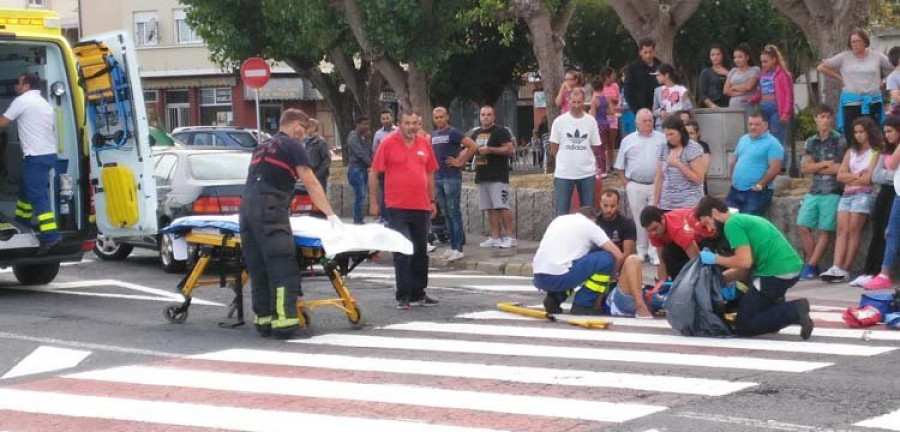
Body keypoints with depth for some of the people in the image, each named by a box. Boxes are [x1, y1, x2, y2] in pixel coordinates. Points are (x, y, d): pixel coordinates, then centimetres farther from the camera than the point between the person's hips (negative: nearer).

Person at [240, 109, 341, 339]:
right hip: (270, 210, -8)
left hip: (247, 207, 8)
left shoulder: (264, 146, 26)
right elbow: (311, 185, -1)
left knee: (258, 268, 8)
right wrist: (331, 215, 5)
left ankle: (263, 320, 9)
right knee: (282, 268, -9)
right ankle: (283, 321, -15)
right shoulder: (292, 145, 3)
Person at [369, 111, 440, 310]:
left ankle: (418, 294, 21)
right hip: (398, 207, -5)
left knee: (420, 252, 11)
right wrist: (373, 202, -4)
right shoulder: (388, 143, -5)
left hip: (421, 206, 5)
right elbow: (374, 173, -3)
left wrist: (432, 200, 16)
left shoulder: (424, 144, 9)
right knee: (403, 251, -6)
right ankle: (403, 296, -1)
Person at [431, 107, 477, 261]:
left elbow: (473, 147, -15)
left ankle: (458, 248, -6)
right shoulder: (433, 135, 14)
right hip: (437, 178, 7)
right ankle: (452, 246, 16)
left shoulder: (453, 133, -8)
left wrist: (460, 162, -12)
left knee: (454, 213, -7)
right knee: (446, 214, 10)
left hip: (452, 177, -7)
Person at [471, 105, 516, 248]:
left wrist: (490, 150, -19)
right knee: (491, 208, 7)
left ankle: (511, 237, -8)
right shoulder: (476, 133, 18)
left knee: (502, 206, -11)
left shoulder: (501, 131, -4)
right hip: (482, 176, 7)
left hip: (498, 176, -7)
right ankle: (495, 237, 10)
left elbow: (509, 149, -12)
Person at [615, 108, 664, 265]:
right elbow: (620, 167, 11)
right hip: (635, 186, 1)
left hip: (656, 186, -1)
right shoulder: (628, 140, 7)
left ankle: (655, 253, -1)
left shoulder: (662, 139, 4)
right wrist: (627, 184, 2)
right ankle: (641, 251, 17)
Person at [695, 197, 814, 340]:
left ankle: (794, 312, -12)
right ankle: (778, 306, 14)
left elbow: (745, 262, -16)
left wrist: (716, 259, -3)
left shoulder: (732, 224, -8)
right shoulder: (744, 219, 21)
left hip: (777, 273, -10)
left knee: (744, 327, 0)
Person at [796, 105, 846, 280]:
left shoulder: (839, 141, 0)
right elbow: (804, 168, 4)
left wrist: (815, 167, 0)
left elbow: (839, 168, -7)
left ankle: (810, 266, -6)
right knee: (802, 227, -4)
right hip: (814, 191, 5)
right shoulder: (811, 142, 13)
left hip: (832, 192, -5)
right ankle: (813, 265, 4)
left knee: (825, 231, -7)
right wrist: (825, 164, -8)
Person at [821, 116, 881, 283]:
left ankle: (845, 270, -16)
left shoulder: (876, 153, 0)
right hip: (847, 195, 6)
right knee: (842, 230, -9)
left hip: (864, 195, -6)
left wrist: (850, 178, 5)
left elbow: (868, 179, -8)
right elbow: (840, 176, 10)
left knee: (853, 231, -13)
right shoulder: (851, 152, 20)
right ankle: (836, 268, -21)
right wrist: (856, 176, -5)